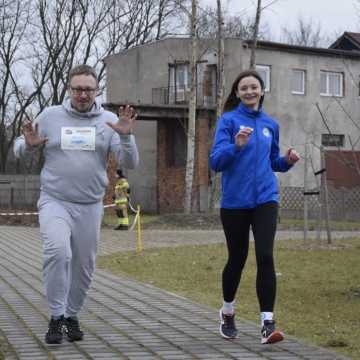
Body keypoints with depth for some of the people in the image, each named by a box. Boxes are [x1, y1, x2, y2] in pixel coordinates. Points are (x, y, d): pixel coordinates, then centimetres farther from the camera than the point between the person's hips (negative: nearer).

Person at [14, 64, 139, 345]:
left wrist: (125, 136, -20)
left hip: (90, 206, 2)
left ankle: (72, 316, 31)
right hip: (55, 202, -2)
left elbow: (130, 163, -2)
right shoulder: (50, 116, 3)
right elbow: (19, 149, 11)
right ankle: (56, 316, -12)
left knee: (84, 266, 9)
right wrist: (28, 144, -13)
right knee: (58, 251, -26)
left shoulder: (109, 121, 3)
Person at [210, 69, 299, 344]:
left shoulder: (270, 124, 9)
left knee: (265, 257, -13)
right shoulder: (229, 121, -4)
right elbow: (215, 162, -12)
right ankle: (228, 312, 35)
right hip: (235, 201, -2)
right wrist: (236, 146, -28)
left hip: (265, 200, 2)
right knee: (237, 259, 11)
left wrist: (287, 161, -1)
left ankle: (267, 323, -13)